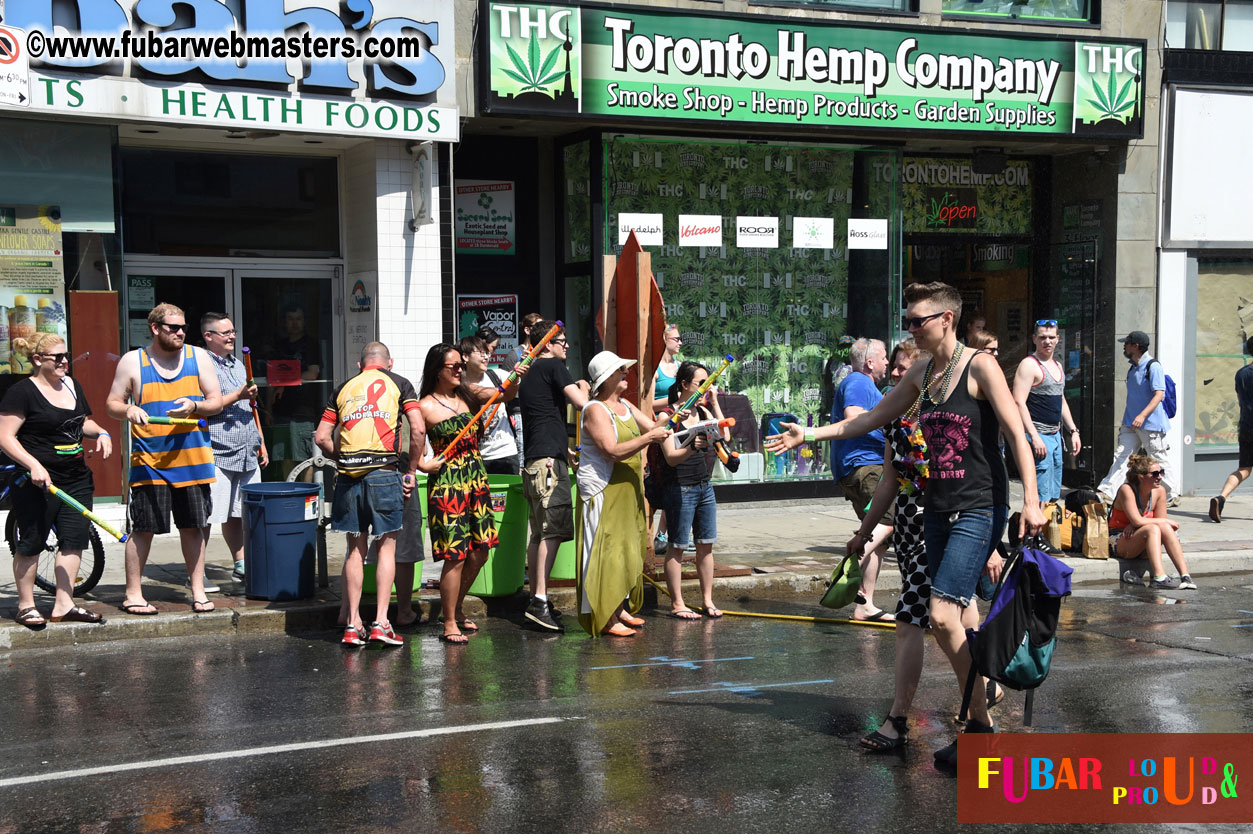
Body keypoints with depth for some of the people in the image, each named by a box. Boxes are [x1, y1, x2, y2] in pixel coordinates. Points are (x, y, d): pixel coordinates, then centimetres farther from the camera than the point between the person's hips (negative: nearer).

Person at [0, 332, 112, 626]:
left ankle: (63, 606, 11)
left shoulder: (72, 385, 12)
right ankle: (26, 605, 16)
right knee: (30, 543, 3)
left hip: (76, 479, 7)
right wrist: (34, 465, -24)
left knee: (74, 539, 4)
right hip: (37, 482, -7)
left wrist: (100, 432, 5)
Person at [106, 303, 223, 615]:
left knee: (194, 526, 6)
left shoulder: (198, 357, 8)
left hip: (192, 457, 2)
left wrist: (194, 406, -14)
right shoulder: (132, 361, 3)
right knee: (143, 527, 0)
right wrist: (128, 411, -15)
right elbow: (112, 403, 7)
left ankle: (198, 590, 17)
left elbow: (216, 402, 7)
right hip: (149, 460, -2)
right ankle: (133, 593, 12)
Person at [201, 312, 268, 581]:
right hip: (216, 453, -7)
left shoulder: (238, 365, 20)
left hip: (247, 454, 7)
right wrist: (238, 396, -17)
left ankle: (241, 565, 19)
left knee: (238, 514, 12)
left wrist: (261, 444, 23)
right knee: (206, 515, -6)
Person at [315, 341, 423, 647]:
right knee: (387, 547, 5)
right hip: (383, 473, -3)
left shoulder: (343, 389, 17)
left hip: (348, 475, 3)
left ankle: (353, 624, 13)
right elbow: (418, 430, -4)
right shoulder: (399, 384, 9)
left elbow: (321, 437, 11)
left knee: (355, 549, 11)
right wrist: (411, 470, 4)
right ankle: (381, 622, 1)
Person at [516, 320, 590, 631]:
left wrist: (566, 449, 37)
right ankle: (539, 601, -19)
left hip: (532, 460, 9)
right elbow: (581, 403, -12)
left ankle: (536, 598, 13)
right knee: (553, 530, -13)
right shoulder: (554, 366, -3)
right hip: (550, 457, -9)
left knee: (539, 533, 11)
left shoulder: (527, 374, 23)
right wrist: (583, 387, 10)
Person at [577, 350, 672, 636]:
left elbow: (652, 427, 16)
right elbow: (613, 451, -23)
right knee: (607, 553, -8)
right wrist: (649, 438, -24)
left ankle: (620, 609, 23)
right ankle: (605, 620, -5)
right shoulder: (595, 410, -14)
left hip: (627, 491, 9)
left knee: (626, 550, 13)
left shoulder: (626, 406, 14)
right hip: (603, 491, -9)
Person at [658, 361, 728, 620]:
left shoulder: (703, 412, 11)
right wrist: (691, 448, -35)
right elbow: (671, 457, -15)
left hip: (704, 486, 6)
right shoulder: (667, 416, -8)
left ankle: (707, 600, 17)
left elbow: (725, 436, -4)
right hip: (679, 489, -6)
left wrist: (714, 403, -3)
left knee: (706, 545, 8)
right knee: (677, 547, -1)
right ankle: (677, 604, 7)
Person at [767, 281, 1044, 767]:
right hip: (937, 509, 7)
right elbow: (870, 420, 20)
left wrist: (1031, 502, -18)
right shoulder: (921, 376, 12)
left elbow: (1017, 435, -12)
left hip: (979, 509, -7)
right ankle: (981, 723, 17)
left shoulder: (979, 367, -8)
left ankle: (979, 727, -1)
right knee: (953, 620, 6)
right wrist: (808, 435, 17)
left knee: (942, 616, -15)